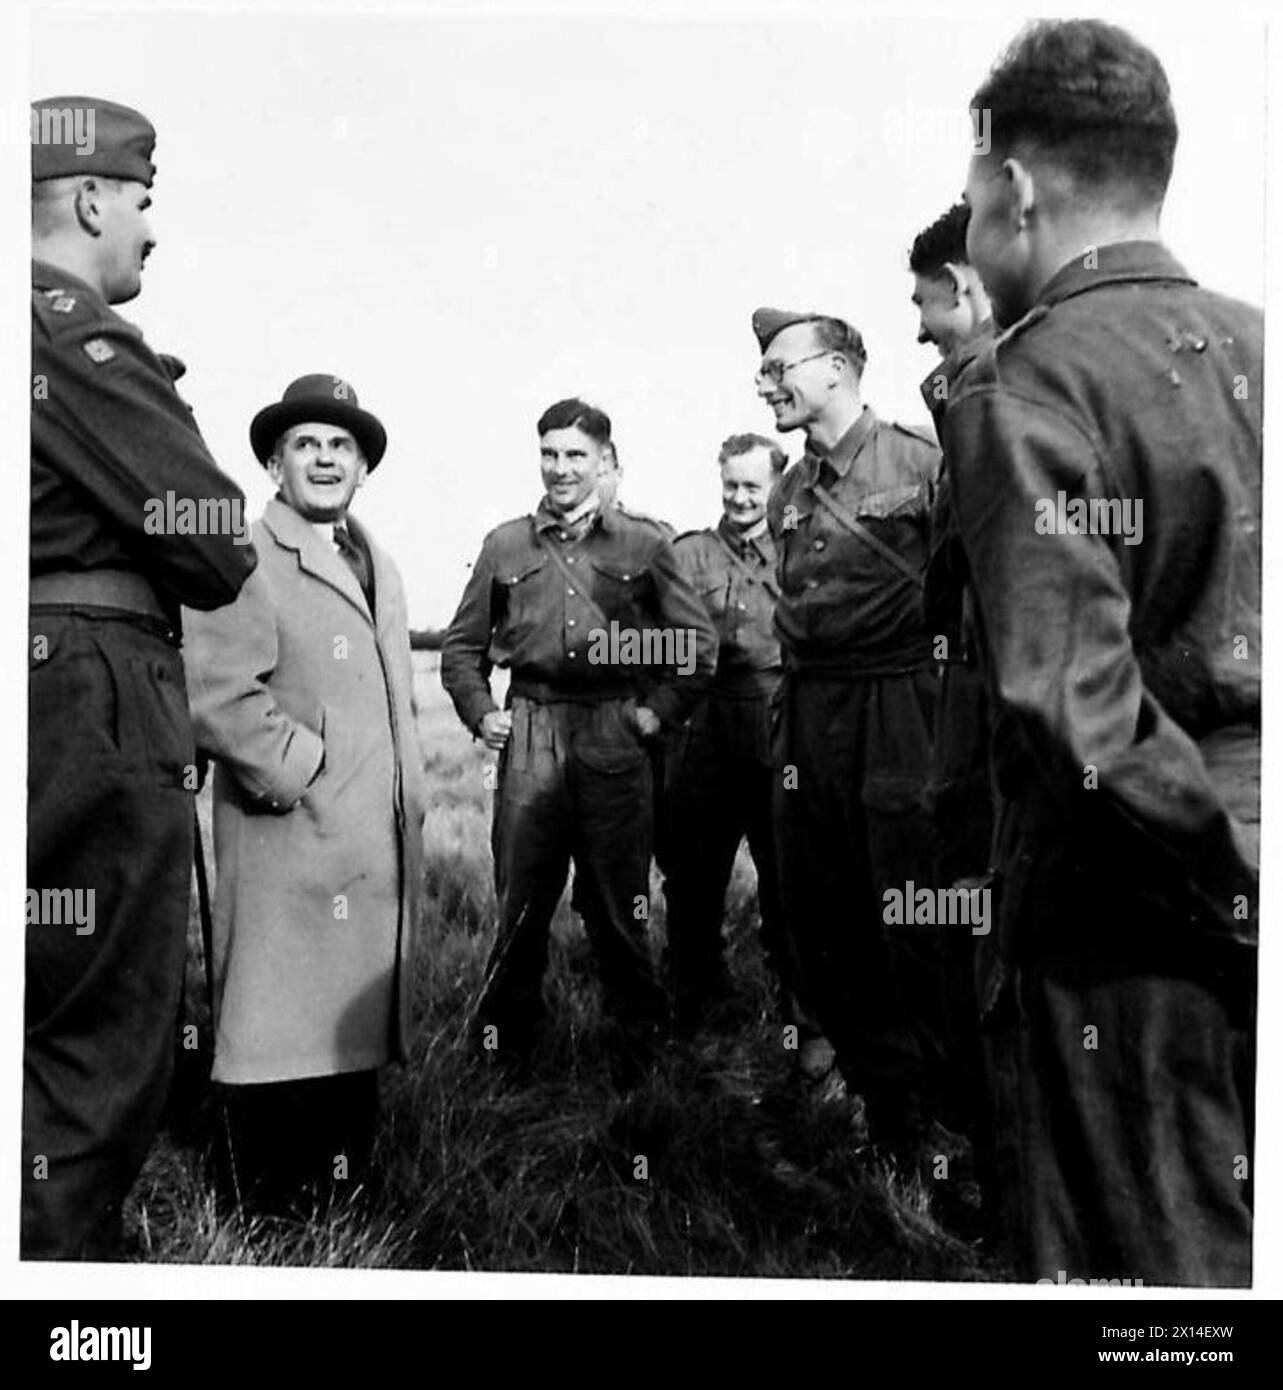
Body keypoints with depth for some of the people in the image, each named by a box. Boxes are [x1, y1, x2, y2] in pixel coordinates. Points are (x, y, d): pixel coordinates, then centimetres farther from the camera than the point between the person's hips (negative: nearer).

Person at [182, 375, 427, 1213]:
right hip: (292, 840, -8)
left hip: (379, 844, 8)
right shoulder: (246, 562, -8)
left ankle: (350, 1181, 30)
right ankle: (273, 1205, 16)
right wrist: (306, 770, -15)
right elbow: (217, 697, -19)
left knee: (356, 1017, 16)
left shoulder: (377, 564, 19)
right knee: (282, 1021, 0)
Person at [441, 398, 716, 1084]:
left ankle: (636, 1045, 20)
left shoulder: (642, 544, 8)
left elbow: (698, 639, 12)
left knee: (620, 904, 6)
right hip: (527, 738, 1)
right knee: (520, 900, 3)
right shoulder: (505, 545, 11)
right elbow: (462, 645, 18)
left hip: (612, 738, -1)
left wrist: (661, 711, 4)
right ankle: (506, 1046, 18)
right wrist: (479, 713, 5)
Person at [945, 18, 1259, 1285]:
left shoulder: (1021, 393, -14)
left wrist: (1240, 884, -12)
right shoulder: (1249, 343, 6)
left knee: (1146, 1260, 10)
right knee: (1239, 1246, 22)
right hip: (1232, 910, 7)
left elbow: (1078, 711, -25)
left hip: (1127, 929, -6)